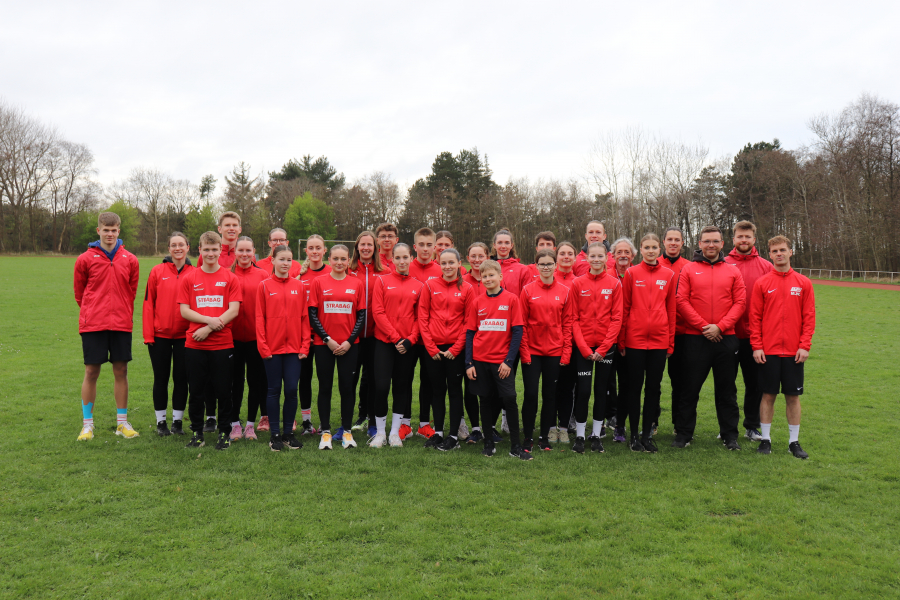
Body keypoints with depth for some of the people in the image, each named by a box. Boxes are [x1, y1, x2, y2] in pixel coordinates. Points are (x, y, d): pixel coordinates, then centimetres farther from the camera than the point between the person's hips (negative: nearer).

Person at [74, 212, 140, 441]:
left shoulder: (130, 260, 6)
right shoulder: (85, 259, 1)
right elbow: (79, 293, 9)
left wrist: (124, 314, 11)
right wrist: (91, 314, 10)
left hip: (121, 325, 1)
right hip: (93, 325, -1)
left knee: (121, 371, 5)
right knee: (91, 372, 2)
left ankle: (122, 422, 16)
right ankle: (87, 424, 13)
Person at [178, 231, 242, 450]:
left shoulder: (230, 278, 3)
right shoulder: (189, 278, 7)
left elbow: (234, 310, -4)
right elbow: (184, 310, 1)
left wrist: (208, 329, -11)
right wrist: (209, 319, -14)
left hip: (222, 344, -1)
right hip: (195, 344, 1)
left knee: (223, 391, 4)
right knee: (196, 391, 7)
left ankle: (224, 432, 17)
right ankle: (197, 432, 21)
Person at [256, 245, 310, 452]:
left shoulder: (299, 286, 5)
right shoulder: (264, 286, 0)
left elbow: (305, 317, 5)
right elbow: (259, 318, -1)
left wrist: (305, 345, 0)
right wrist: (263, 346, -7)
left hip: (294, 347, 2)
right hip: (272, 347, -1)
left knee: (292, 390, 3)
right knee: (274, 390, 5)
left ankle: (289, 433, 16)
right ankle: (275, 434, 14)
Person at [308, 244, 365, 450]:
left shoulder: (356, 284, 4)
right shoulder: (319, 282, 1)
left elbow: (361, 316, 4)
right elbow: (312, 315, -2)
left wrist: (349, 341, -8)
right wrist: (328, 339, -10)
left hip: (349, 345, 1)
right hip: (323, 344, -1)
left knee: (347, 387, 3)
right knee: (325, 387, 5)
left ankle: (347, 431, 15)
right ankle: (326, 432, 14)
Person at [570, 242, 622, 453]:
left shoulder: (614, 283, 1)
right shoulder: (578, 283, 0)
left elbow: (617, 317, -1)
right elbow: (573, 319, -2)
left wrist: (603, 348, -9)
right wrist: (585, 348, -9)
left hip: (606, 346, 1)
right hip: (582, 346, -1)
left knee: (601, 390, 8)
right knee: (583, 390, -1)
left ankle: (597, 435, 20)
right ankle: (579, 436, 12)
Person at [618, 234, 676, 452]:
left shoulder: (669, 275, 6)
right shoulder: (631, 273, 0)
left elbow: (671, 310, 8)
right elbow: (624, 309, 1)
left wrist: (671, 342, 5)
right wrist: (621, 341, -2)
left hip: (659, 340, 2)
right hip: (635, 339, -2)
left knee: (653, 387, 8)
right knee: (634, 387, 5)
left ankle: (647, 434, 18)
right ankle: (634, 435, 14)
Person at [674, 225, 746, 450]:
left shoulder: (733, 271, 9)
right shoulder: (689, 270, 4)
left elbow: (740, 302, 2)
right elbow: (682, 301, -3)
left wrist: (720, 326, -10)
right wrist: (703, 326, -11)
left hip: (725, 338, 2)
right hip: (695, 338, -1)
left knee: (726, 389, 10)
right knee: (690, 389, 4)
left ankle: (730, 435, 20)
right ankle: (683, 433, 15)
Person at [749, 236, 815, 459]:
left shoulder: (803, 283, 3)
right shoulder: (761, 283, 1)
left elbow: (809, 317, 2)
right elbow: (754, 317, 0)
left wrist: (805, 346, -5)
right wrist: (756, 346, -6)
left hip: (794, 352, 1)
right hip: (768, 350, -1)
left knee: (793, 396, 7)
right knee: (768, 395, 5)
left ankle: (794, 442, 17)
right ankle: (765, 439, 15)